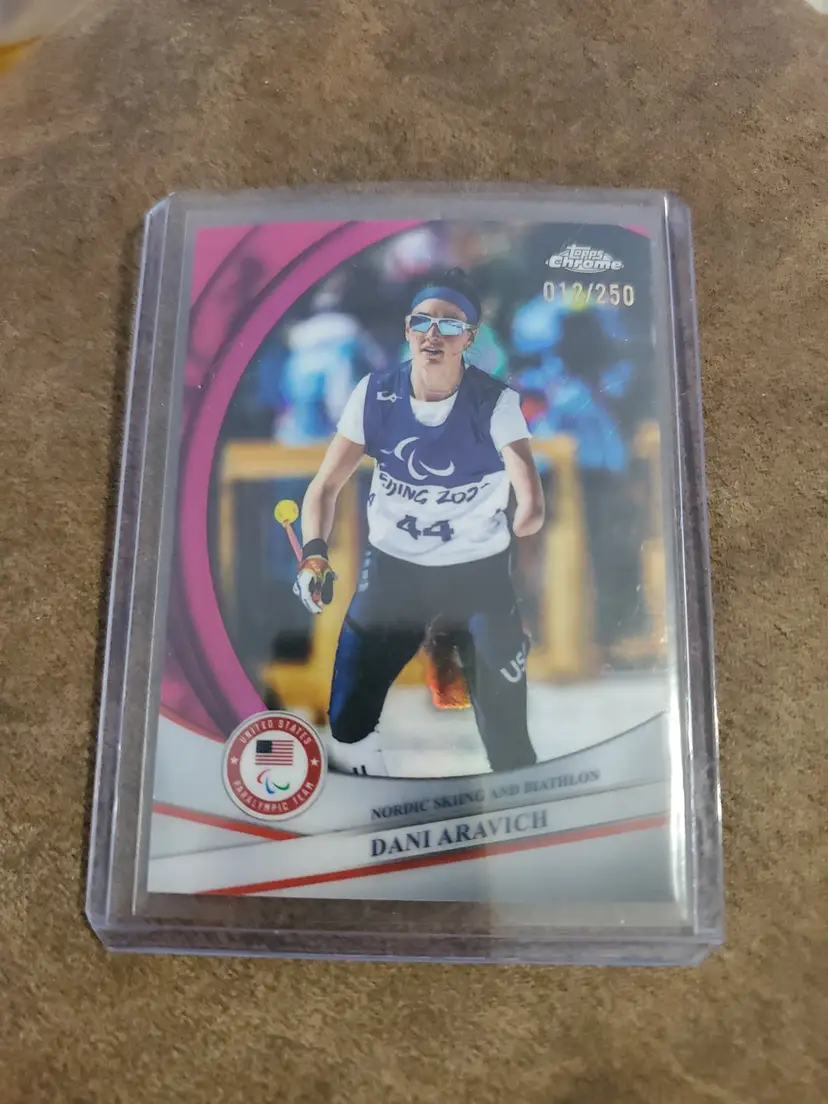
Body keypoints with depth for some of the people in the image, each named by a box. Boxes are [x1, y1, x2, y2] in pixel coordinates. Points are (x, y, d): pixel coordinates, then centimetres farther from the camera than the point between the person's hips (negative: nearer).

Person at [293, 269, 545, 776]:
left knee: (506, 724, 3)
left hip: (479, 574, -1)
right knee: (348, 719, 3)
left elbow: (530, 493, -29)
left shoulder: (496, 402, -15)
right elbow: (326, 485, -5)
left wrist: (528, 517, -52)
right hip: (391, 568, 2)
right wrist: (315, 554, -21)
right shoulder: (375, 395, -9)